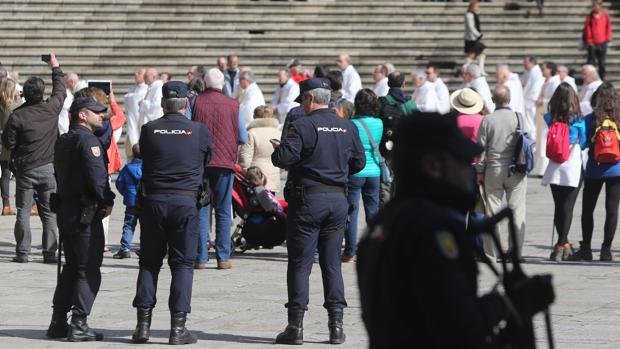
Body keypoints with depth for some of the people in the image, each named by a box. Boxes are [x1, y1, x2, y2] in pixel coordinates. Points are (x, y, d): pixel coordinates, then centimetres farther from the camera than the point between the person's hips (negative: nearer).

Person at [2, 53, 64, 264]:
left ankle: (22, 252, 2)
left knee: (23, 211, 5)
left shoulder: (17, 116, -11)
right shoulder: (51, 109, -5)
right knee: (49, 212, 6)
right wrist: (56, 68, 28)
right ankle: (50, 252, 3)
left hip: (25, 169, -2)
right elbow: (60, 91, 15)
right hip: (48, 168, 2)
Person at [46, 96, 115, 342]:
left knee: (71, 266, 16)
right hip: (86, 211, -9)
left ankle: (58, 322, 16)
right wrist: (107, 201, -7)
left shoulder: (63, 141, 14)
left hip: (65, 208, 9)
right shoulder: (87, 140, -14)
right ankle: (79, 325, -7)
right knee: (89, 270, -4)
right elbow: (97, 175, -22)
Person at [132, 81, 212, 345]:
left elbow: (144, 163, 11)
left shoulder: (149, 130, 0)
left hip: (153, 201, 1)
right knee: (182, 264, 3)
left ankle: (143, 323, 6)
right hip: (186, 202, -1)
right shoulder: (200, 131, -2)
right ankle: (178, 327, -2)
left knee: (149, 262, 10)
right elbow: (207, 164, 11)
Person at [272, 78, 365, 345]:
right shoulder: (348, 128, 6)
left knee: (300, 264, 0)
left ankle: (296, 326, -1)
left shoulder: (303, 127, -12)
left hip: (307, 198, -5)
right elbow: (359, 162, 12)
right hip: (338, 199, 5)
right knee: (332, 263, 10)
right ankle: (336, 325, 8)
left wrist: (277, 151, 4)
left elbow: (282, 158, -18)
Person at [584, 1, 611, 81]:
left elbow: (608, 28, 8)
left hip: (602, 43, 1)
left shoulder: (605, 16, 2)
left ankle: (602, 78, 19)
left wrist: (607, 38, -1)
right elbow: (587, 29, -1)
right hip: (592, 44, -1)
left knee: (602, 63, 9)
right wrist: (589, 40, -8)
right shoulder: (590, 16, -1)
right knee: (591, 62, -3)